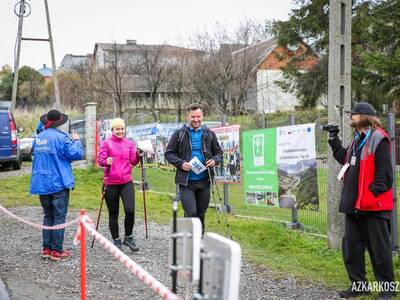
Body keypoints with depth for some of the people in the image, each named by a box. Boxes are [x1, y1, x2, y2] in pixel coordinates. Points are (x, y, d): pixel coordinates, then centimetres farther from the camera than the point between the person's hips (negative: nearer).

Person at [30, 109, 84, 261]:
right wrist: (76, 140, 2)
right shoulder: (60, 137, -13)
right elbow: (76, 153, -15)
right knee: (59, 217, 0)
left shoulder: (38, 138, 10)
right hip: (58, 184, -7)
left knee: (48, 216, 15)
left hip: (41, 184, 7)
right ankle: (56, 250, 1)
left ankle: (46, 249, 15)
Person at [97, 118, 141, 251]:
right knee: (113, 214, 6)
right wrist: (106, 161, -28)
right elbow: (100, 160, -6)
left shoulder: (129, 143, 10)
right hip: (111, 183, -2)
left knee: (130, 210, -10)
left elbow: (133, 161, 7)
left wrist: (138, 155, -13)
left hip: (127, 182, 2)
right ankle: (116, 240, 20)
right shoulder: (106, 143, 1)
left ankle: (128, 237, 10)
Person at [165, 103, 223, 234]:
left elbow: (218, 152, 17)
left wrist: (214, 160, -6)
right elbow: (169, 153, 2)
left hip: (204, 180, 4)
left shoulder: (209, 134, 8)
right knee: (191, 213, -12)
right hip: (186, 181, -3)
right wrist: (181, 164, -15)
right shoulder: (179, 134, -1)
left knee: (201, 214, 13)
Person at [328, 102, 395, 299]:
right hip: (354, 205, 9)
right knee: (351, 247, 12)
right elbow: (344, 159, 26)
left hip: (374, 206, -9)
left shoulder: (379, 139, -12)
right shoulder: (357, 139, 16)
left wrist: (372, 194, -20)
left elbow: (384, 172, -15)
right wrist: (333, 140, 20)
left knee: (379, 248, 1)